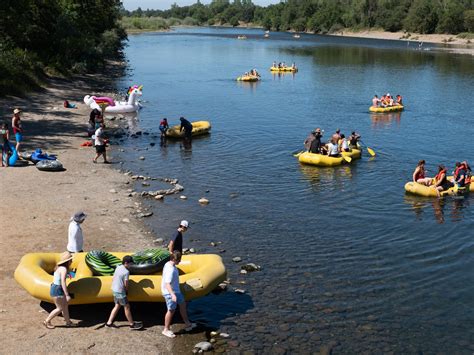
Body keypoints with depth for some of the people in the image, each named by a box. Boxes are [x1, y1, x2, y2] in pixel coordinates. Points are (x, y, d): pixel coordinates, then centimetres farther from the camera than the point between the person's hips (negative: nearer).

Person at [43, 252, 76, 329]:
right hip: (57, 290, -10)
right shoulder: (64, 269, -21)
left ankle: (68, 322, 30)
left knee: (65, 306, 18)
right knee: (60, 308, 5)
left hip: (54, 288, 10)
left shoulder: (59, 267, 9)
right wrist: (67, 295, -26)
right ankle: (47, 321, 16)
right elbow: (63, 283, -26)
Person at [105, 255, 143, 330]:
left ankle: (109, 323, 20)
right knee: (127, 307, 3)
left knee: (117, 306, 19)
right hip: (120, 292, -9)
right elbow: (126, 284, -14)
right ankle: (132, 324, 12)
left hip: (114, 290, 9)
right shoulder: (126, 272, -18)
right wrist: (127, 290, 6)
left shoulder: (118, 268, 6)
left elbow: (113, 279, 12)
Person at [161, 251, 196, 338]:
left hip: (176, 291, 11)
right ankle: (166, 330, 16)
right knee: (171, 310, 1)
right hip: (170, 292, -11)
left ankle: (187, 324, 33)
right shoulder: (170, 270, -29)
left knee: (182, 304, 20)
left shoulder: (169, 264, 3)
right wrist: (172, 295, -44)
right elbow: (167, 284, -35)